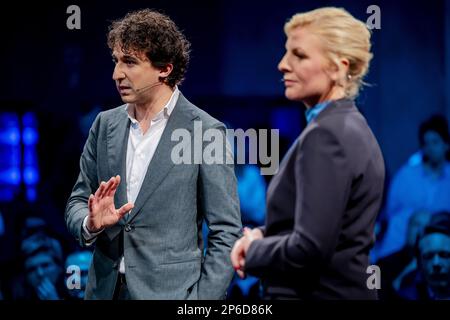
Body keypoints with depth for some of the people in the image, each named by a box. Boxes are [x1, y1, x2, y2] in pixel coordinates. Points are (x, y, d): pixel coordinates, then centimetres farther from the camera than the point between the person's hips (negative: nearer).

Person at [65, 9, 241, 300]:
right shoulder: (105, 125, 6)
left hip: (170, 292, -4)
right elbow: (78, 202, 12)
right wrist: (91, 223, -11)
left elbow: (226, 233, -8)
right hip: (106, 289, 5)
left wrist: (202, 302, -14)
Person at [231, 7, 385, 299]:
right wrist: (262, 235, 2)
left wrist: (254, 250, -7)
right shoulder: (350, 126, 10)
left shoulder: (325, 135, -19)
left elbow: (309, 249, -25)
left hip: (318, 293, -9)